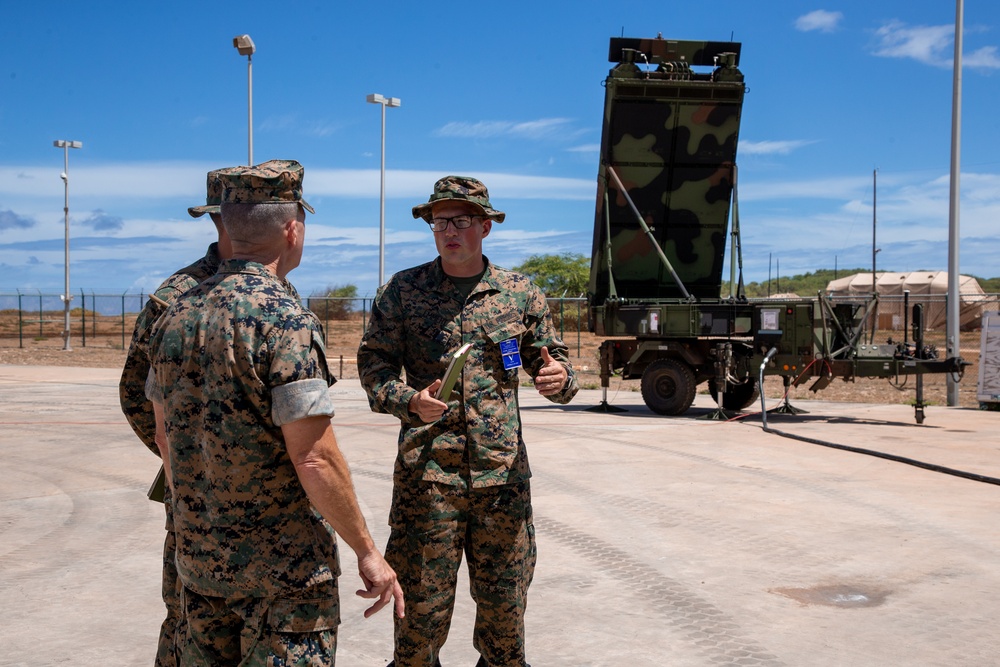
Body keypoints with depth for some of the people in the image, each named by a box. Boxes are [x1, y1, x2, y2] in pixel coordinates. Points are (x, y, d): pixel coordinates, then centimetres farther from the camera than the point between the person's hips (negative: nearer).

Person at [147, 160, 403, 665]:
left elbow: (165, 435, 12)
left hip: (197, 552, 7)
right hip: (283, 565, -7)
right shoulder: (285, 318, -19)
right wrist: (367, 552, -14)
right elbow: (314, 457, -23)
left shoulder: (177, 314, 3)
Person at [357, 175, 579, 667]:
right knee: (422, 599, 4)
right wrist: (409, 400, -17)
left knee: (504, 598, 12)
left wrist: (560, 379, -13)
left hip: (502, 471, 2)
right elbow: (373, 362, 3)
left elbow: (551, 361, 12)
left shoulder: (521, 294, 7)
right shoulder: (401, 292, 3)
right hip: (426, 471, -1)